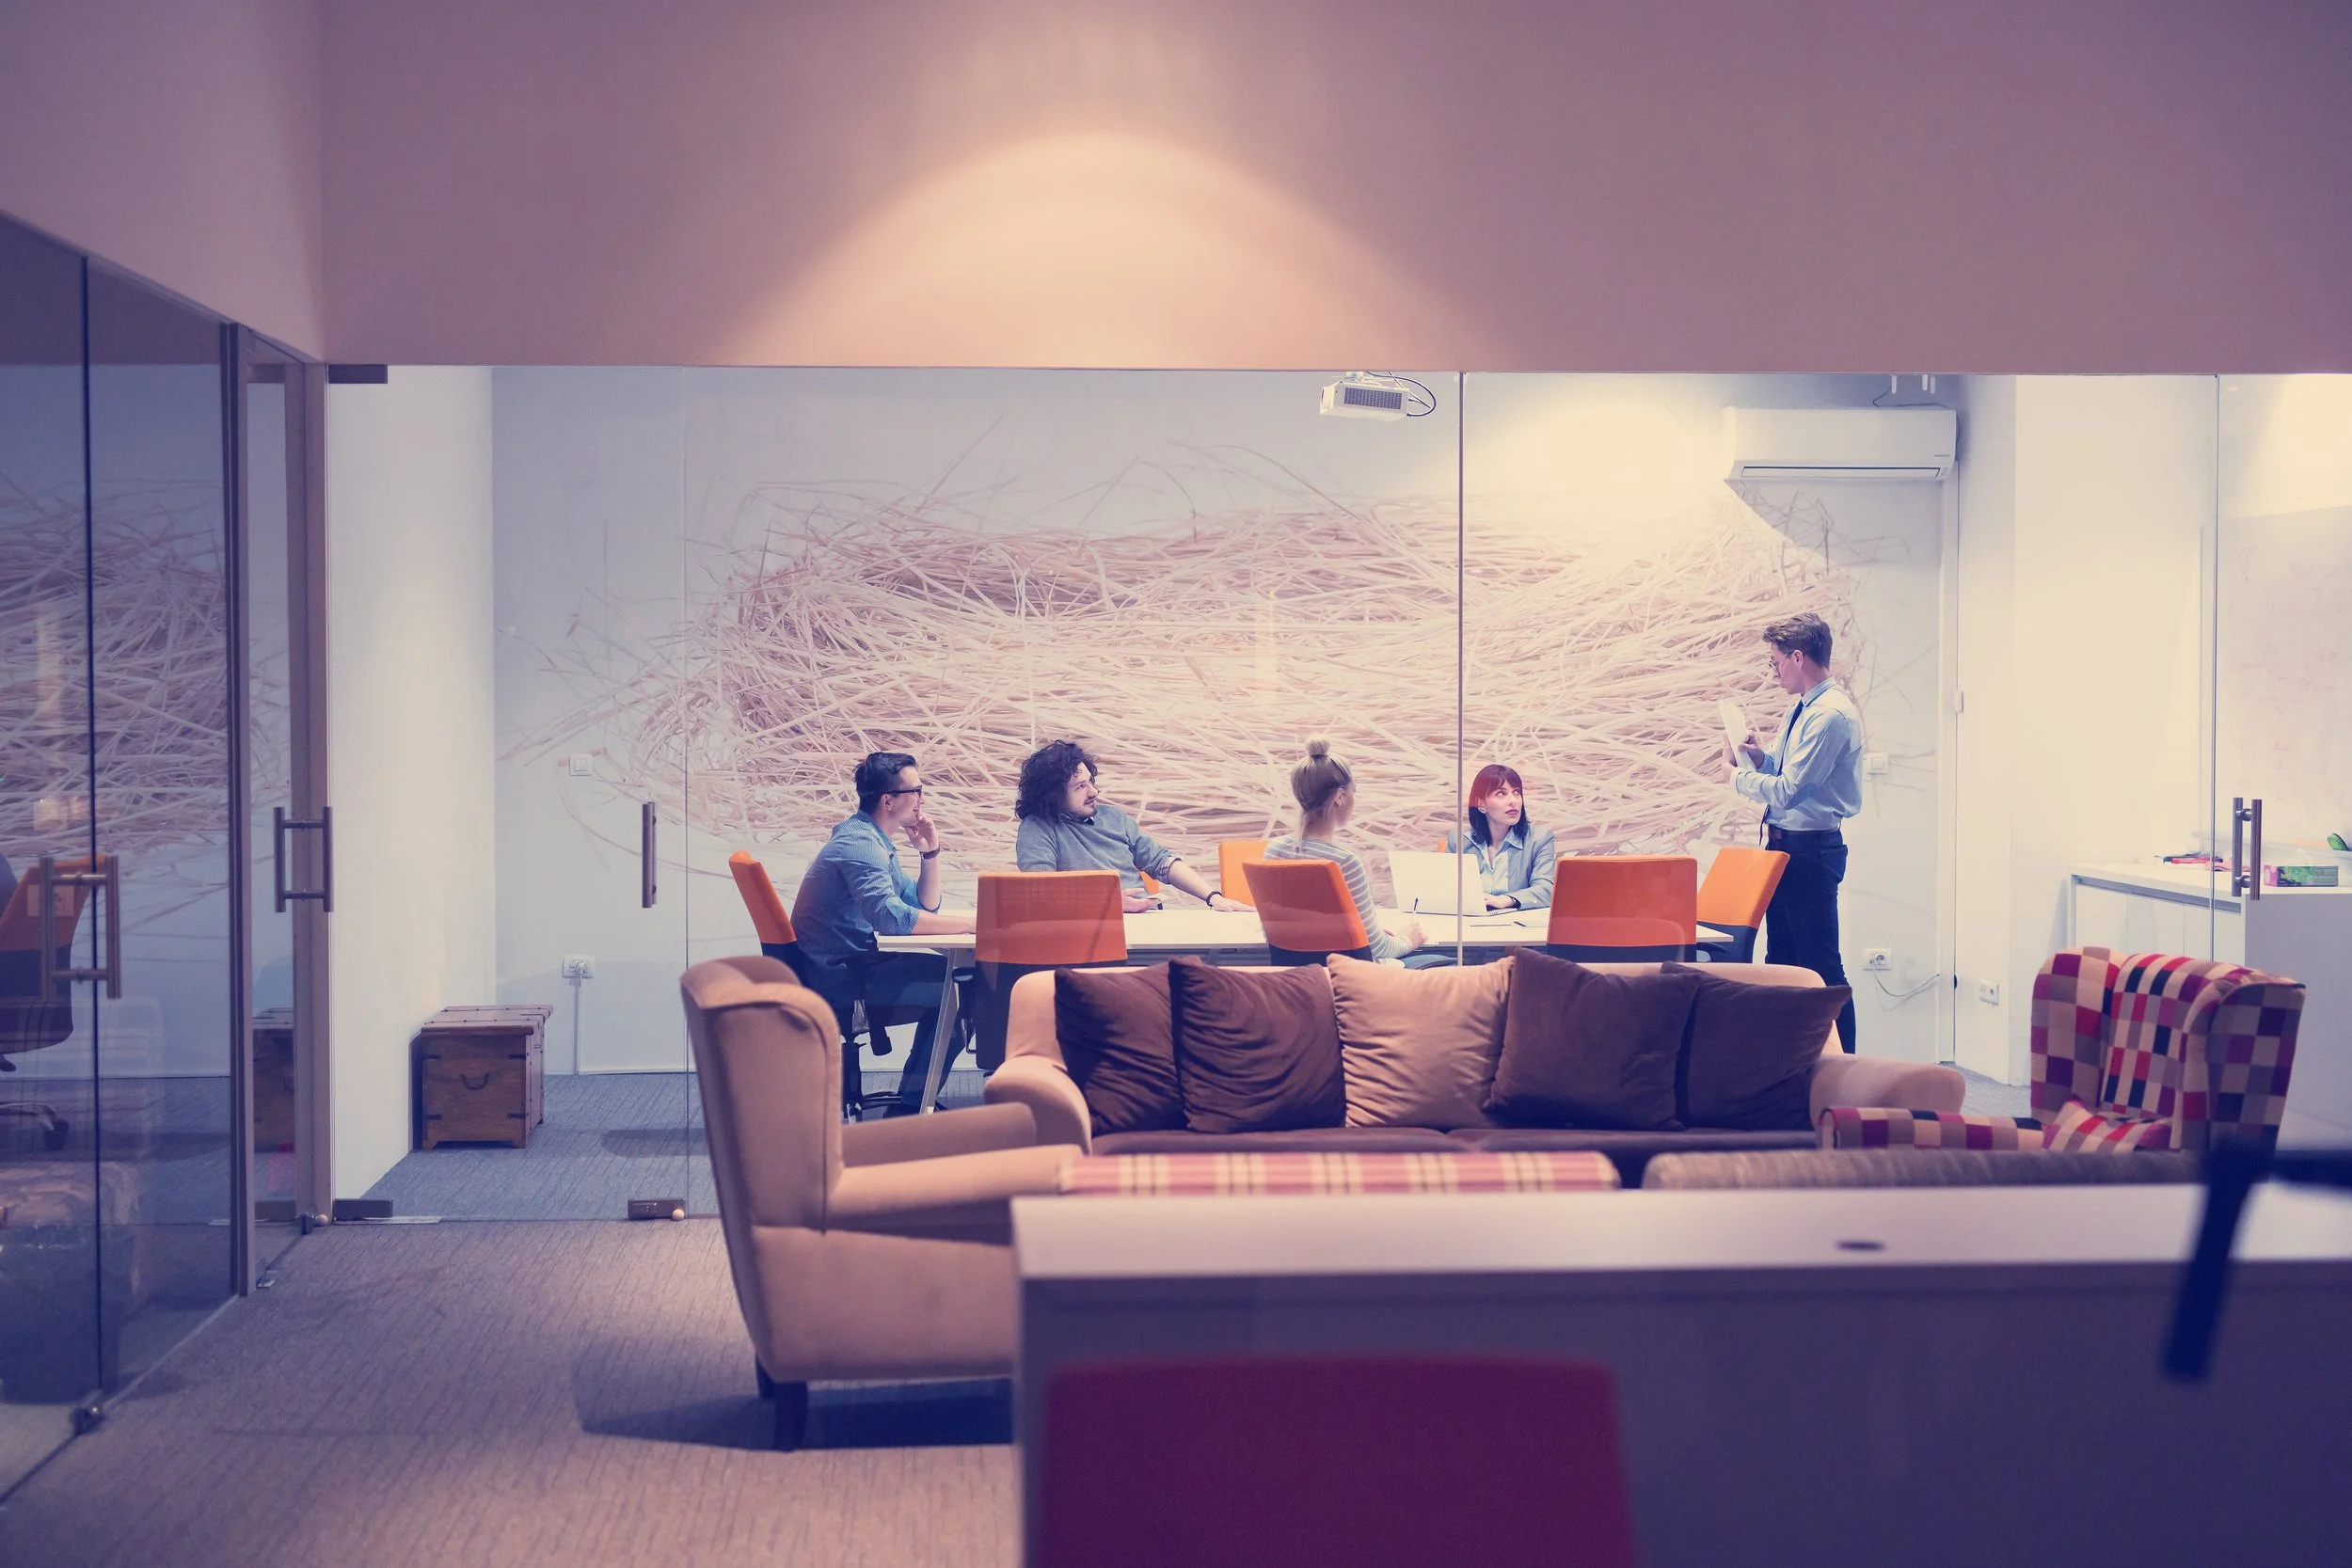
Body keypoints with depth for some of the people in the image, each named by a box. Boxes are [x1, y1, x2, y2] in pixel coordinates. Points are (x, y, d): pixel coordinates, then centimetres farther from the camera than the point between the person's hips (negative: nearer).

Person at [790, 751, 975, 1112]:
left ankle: (913, 1101, 17)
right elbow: (890, 917, -34)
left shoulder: (875, 842, 16)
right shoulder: (858, 843, -18)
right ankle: (910, 1106, -4)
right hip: (838, 983, -11)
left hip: (852, 967, 11)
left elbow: (924, 908, 18)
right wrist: (969, 922, -29)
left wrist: (930, 853, 4)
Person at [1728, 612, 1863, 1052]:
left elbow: (1788, 789, -22)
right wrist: (1762, 759, 4)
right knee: (1781, 958, 15)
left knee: (1821, 965, -6)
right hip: (1786, 844, 11)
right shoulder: (1804, 709, 13)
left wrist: (1742, 776, -6)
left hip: (1812, 850, -11)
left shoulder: (1831, 714, -19)